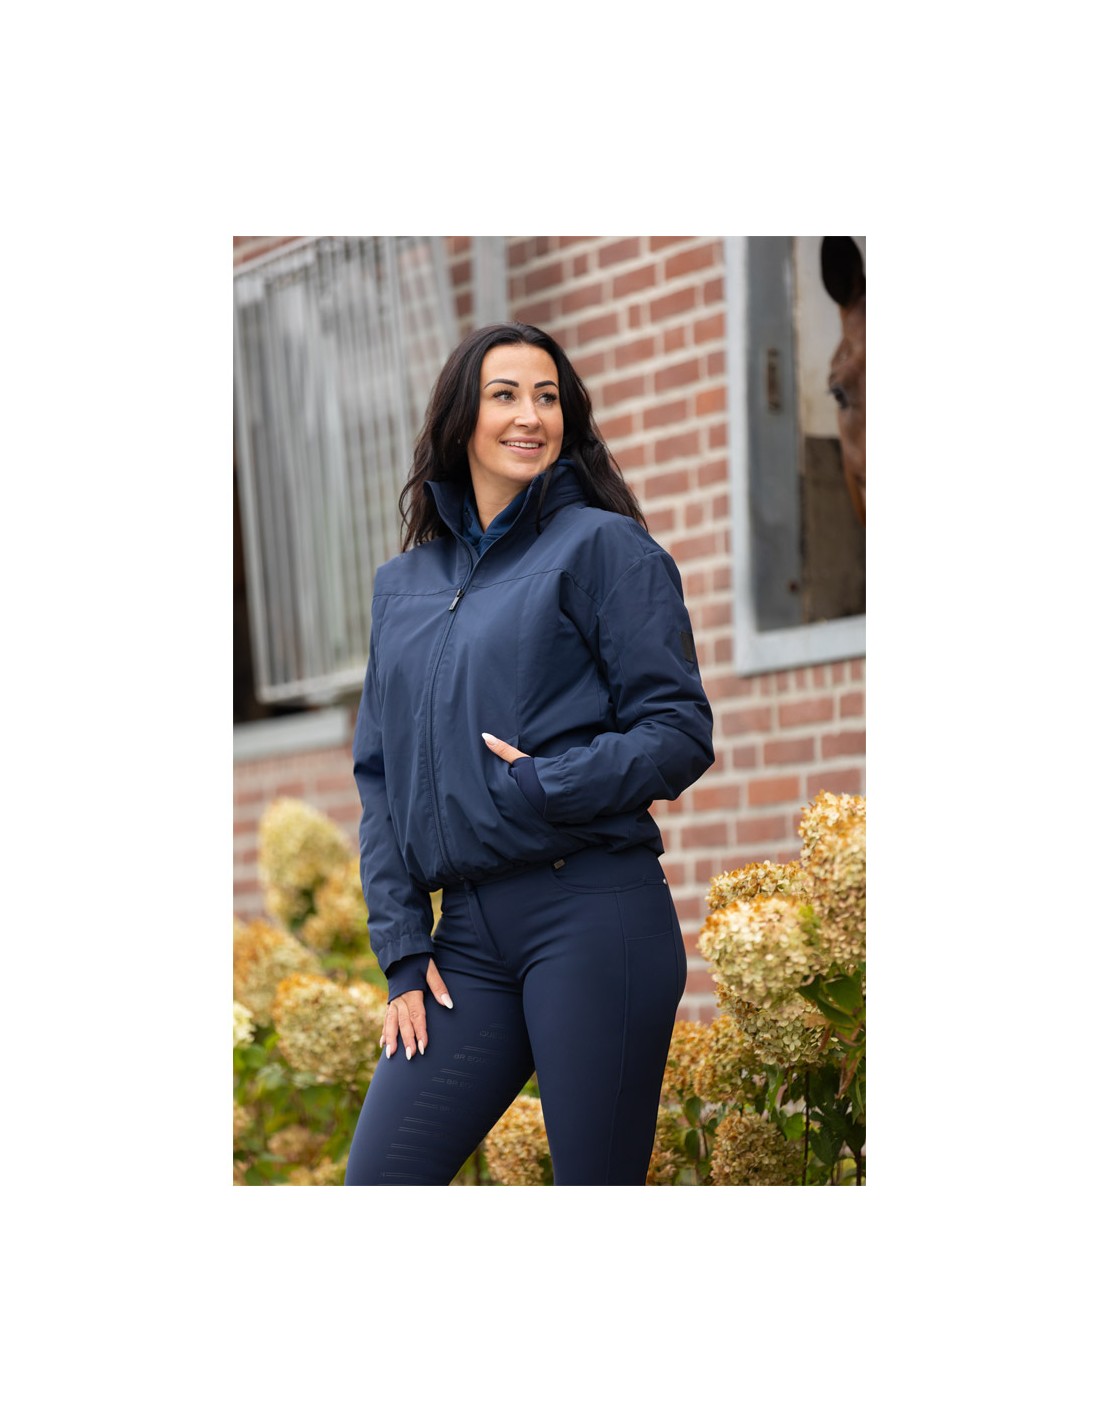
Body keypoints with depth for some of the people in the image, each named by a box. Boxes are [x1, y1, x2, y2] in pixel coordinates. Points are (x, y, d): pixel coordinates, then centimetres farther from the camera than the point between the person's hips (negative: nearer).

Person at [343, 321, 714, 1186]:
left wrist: (545, 786, -16)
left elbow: (680, 734, -4)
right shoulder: (404, 584, 18)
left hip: (596, 916, -5)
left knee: (597, 1182, -3)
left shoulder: (604, 546, 2)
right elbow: (380, 777, 16)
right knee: (378, 1181, -3)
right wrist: (402, 949, 5)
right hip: (469, 934, 5)